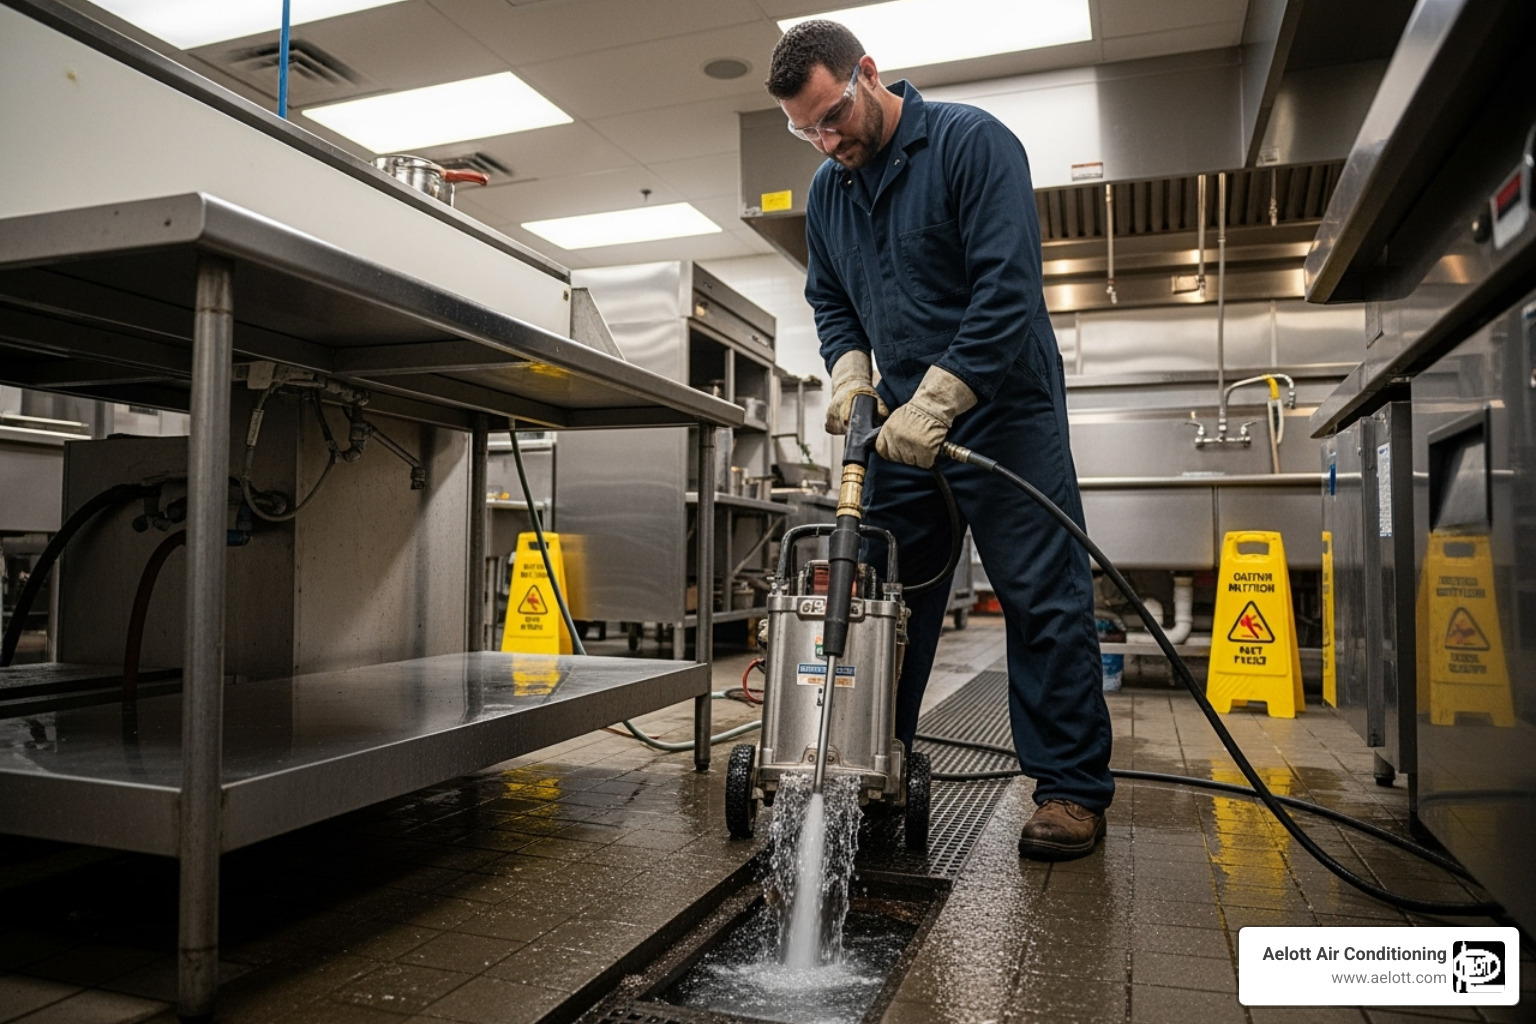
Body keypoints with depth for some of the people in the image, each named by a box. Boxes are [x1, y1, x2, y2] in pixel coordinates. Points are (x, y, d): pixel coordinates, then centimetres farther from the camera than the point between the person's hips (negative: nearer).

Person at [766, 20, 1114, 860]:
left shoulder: (970, 142, -11)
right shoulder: (827, 191, 9)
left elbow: (1008, 288, -20)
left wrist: (936, 401, -25)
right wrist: (849, 369, -3)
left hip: (1002, 410, -6)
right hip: (900, 423, 6)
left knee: (1044, 600, -3)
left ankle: (1072, 789, 6)